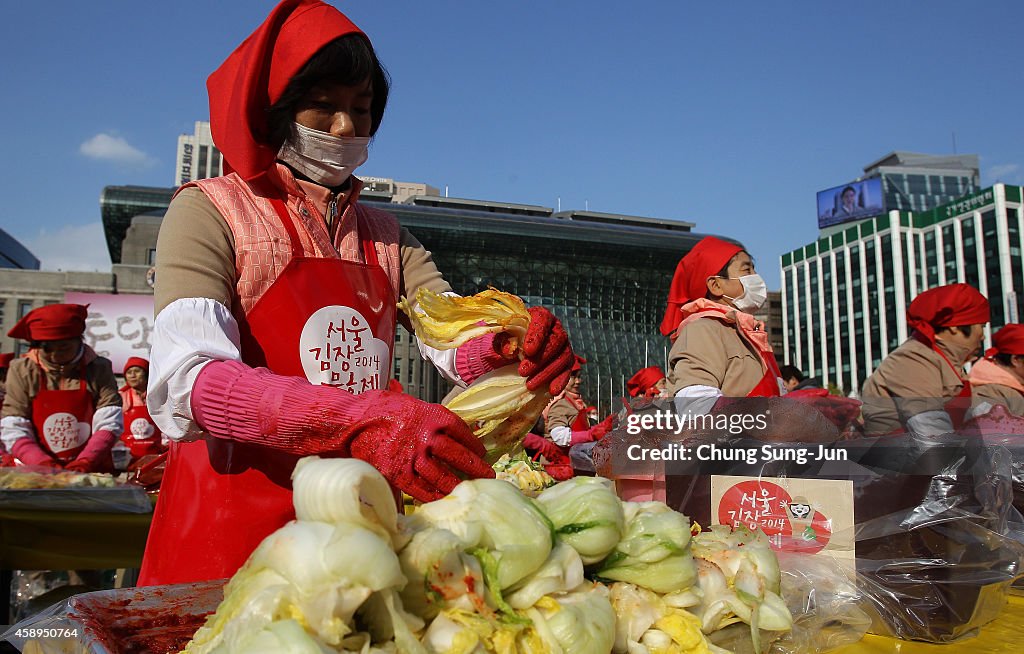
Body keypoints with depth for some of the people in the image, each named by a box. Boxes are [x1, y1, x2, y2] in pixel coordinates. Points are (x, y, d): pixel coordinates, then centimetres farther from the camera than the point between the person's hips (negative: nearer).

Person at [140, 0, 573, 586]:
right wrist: (357, 420, -35)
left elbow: (456, 336, 1)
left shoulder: (384, 235, 13)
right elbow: (188, 382, -20)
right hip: (236, 526, -4)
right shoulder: (210, 211, -4)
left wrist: (517, 348, -23)